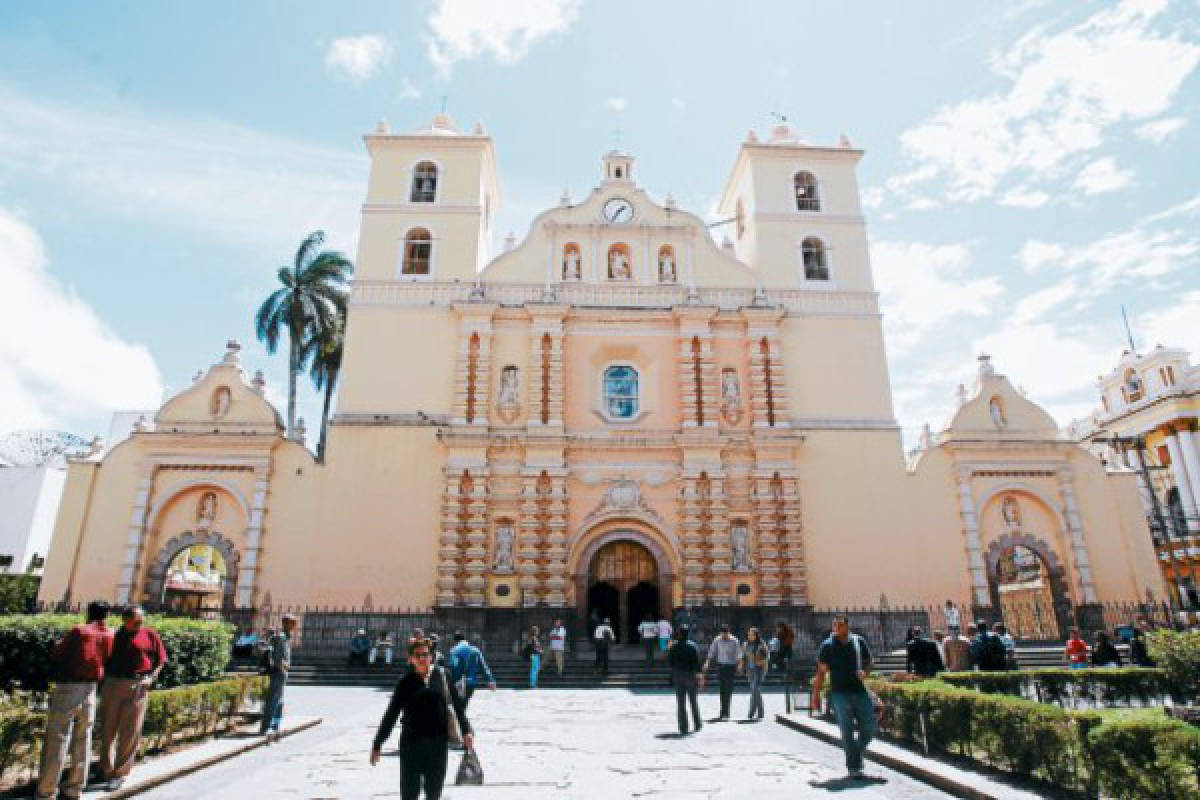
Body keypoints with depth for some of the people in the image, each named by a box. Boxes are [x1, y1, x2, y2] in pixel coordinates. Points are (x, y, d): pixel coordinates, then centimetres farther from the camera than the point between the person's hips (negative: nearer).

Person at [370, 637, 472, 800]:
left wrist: (466, 731, -3)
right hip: (411, 741, -1)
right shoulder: (405, 682, -2)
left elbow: (457, 705, 4)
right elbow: (391, 715, 3)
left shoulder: (442, 677, 0)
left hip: (438, 742, 1)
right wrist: (377, 744, 5)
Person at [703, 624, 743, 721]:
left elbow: (739, 654, -8)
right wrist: (707, 663, -5)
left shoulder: (734, 641, -5)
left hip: (731, 666, -3)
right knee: (722, 689, 7)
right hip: (720, 666, 3)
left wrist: (739, 665, -21)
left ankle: (726, 712, -5)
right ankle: (723, 711, 19)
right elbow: (711, 652, 5)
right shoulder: (717, 640, 3)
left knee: (729, 689, -7)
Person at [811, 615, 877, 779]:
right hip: (840, 693, -3)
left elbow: (868, 661, 17)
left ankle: (857, 752, 31)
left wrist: (864, 671, -7)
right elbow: (821, 672, -1)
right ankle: (854, 767, 5)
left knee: (869, 728, 5)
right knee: (847, 732, -5)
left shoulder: (858, 642, 4)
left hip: (860, 692, 3)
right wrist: (816, 695, -5)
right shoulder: (827, 646, -3)